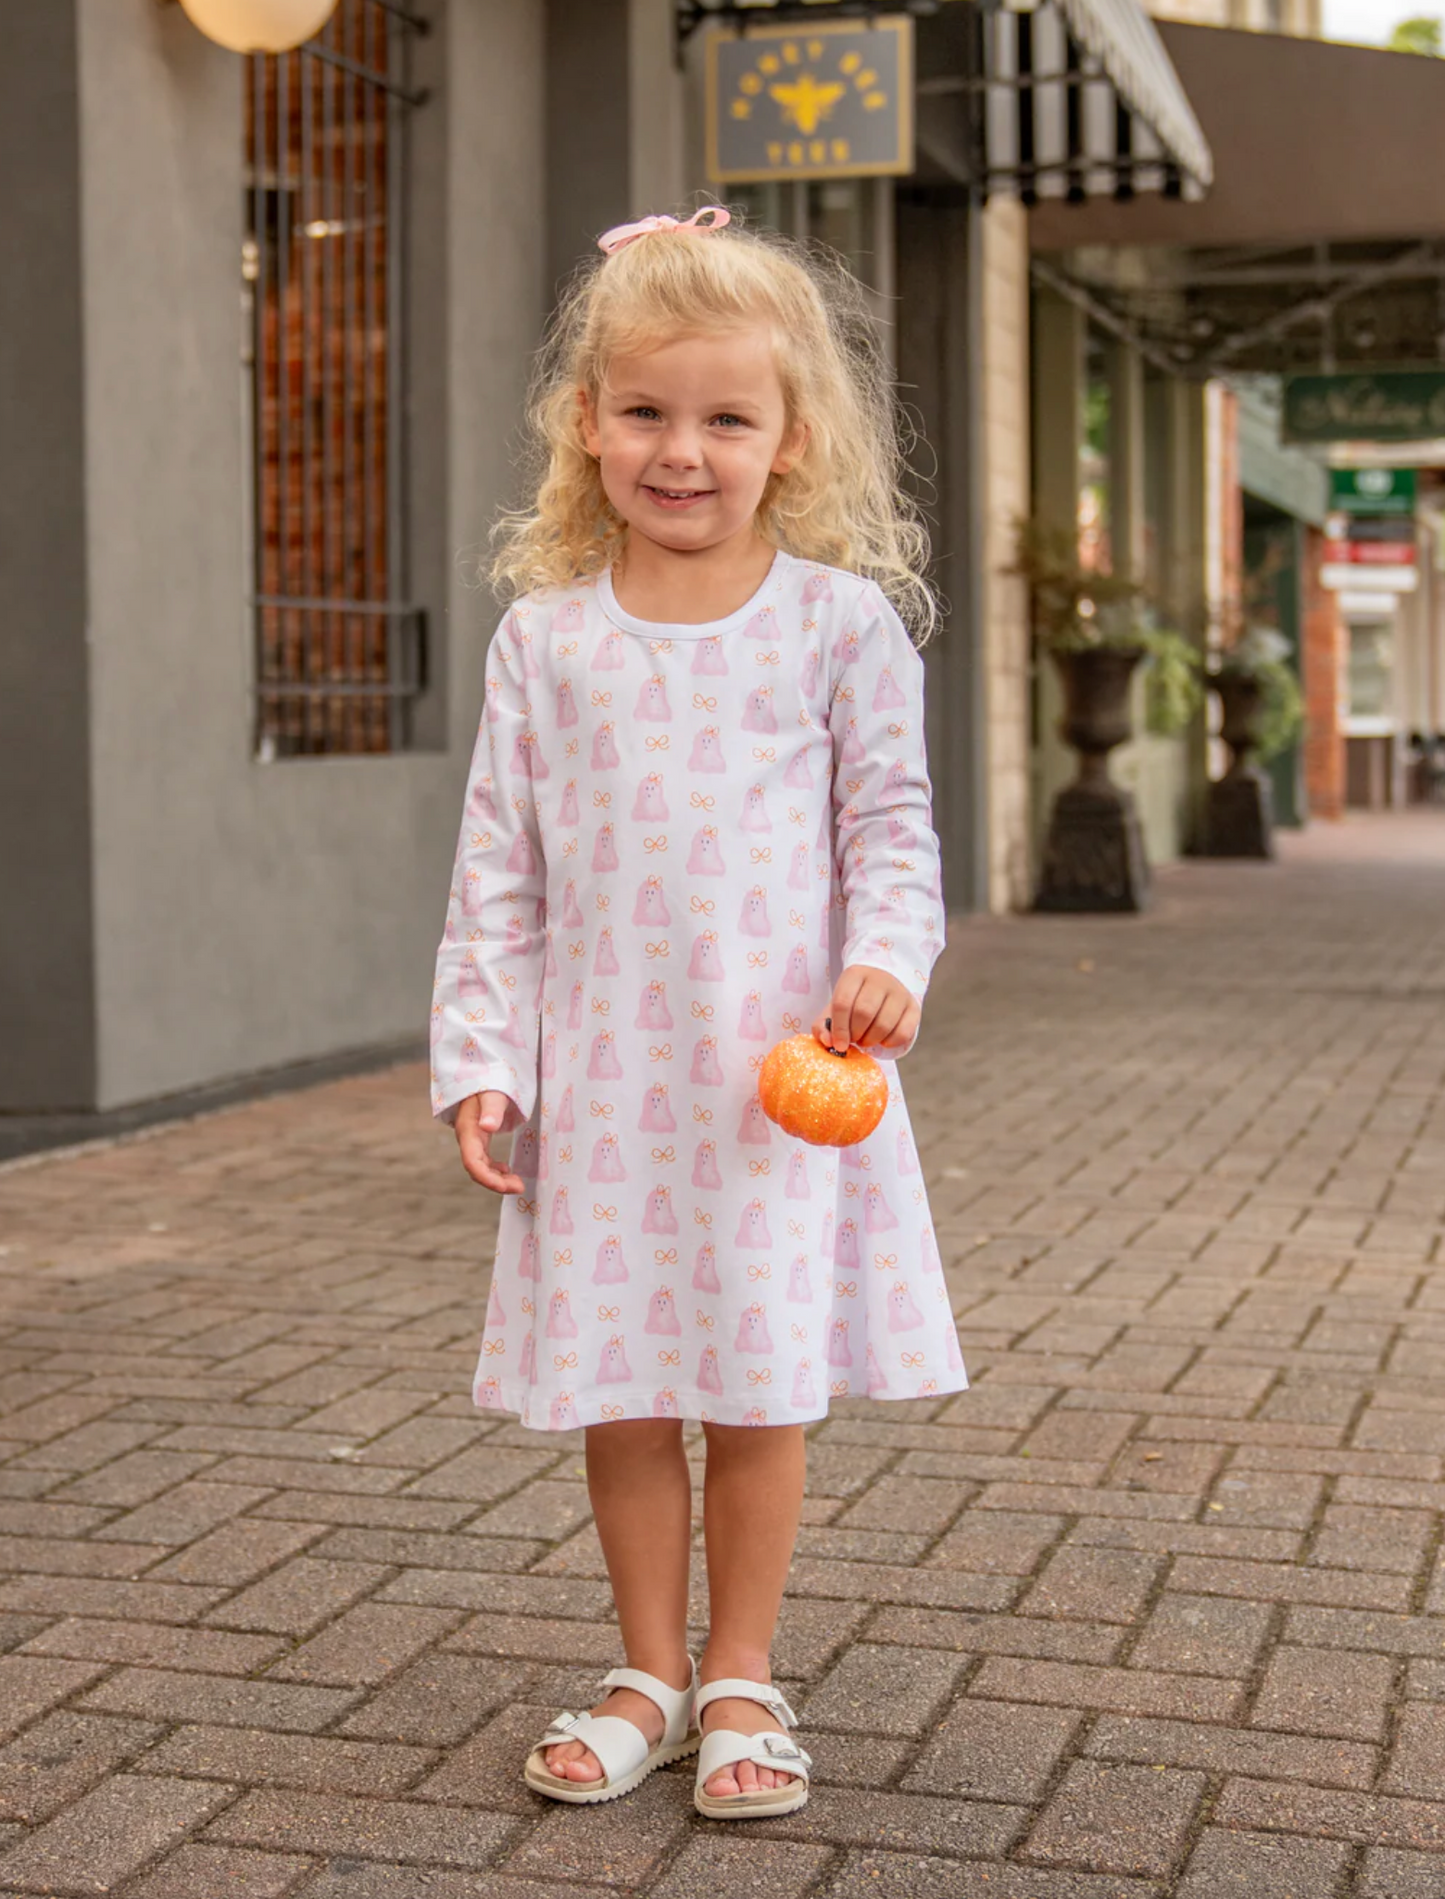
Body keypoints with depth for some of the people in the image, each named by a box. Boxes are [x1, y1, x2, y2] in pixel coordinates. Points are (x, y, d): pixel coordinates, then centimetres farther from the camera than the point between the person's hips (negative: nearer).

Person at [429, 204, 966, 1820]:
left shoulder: (840, 623, -1)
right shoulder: (545, 637, 3)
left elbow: (891, 826, 2)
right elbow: (498, 868, 4)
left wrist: (885, 963, -17)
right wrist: (479, 1060, -1)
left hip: (783, 1071, -1)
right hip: (601, 1073, 2)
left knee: (762, 1386, 5)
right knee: (617, 1392, 9)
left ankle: (739, 1676, 24)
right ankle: (650, 1673, 27)